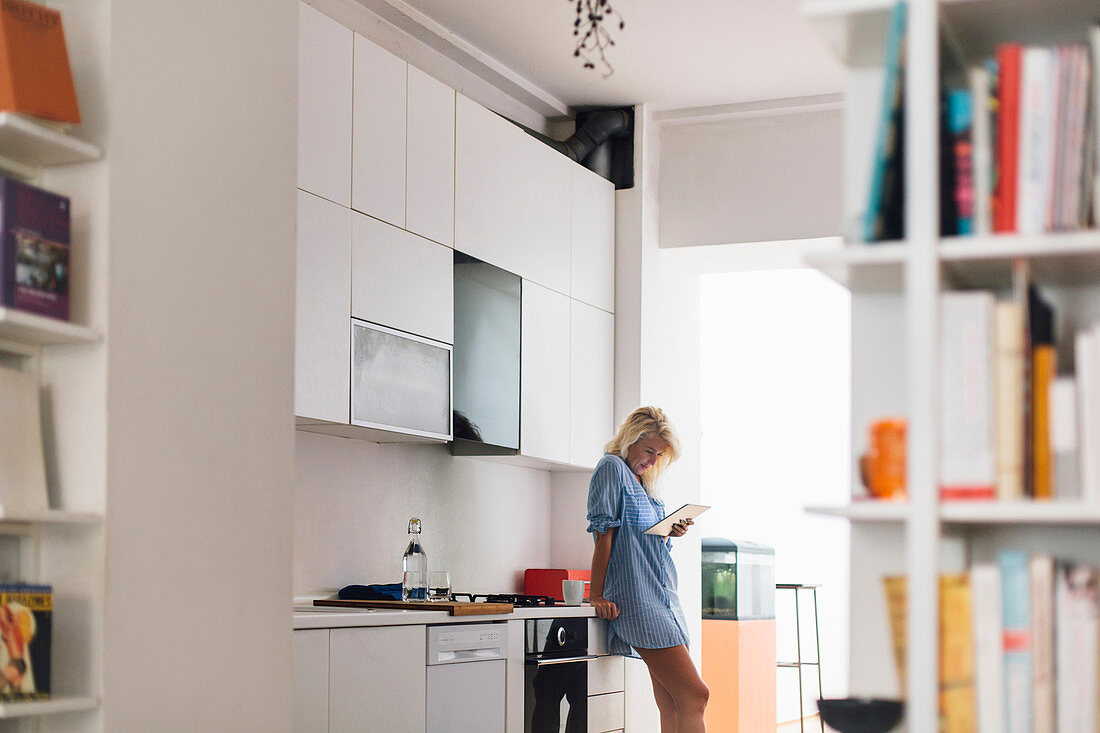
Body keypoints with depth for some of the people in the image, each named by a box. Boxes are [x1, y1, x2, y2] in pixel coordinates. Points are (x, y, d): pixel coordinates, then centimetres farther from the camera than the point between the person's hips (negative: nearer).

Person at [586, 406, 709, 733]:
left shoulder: (643, 481, 25)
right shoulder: (612, 468, -1)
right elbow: (604, 535, -8)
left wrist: (670, 533, 10)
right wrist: (596, 596, -13)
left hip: (664, 601, 9)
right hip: (638, 599, -9)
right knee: (695, 695, -19)